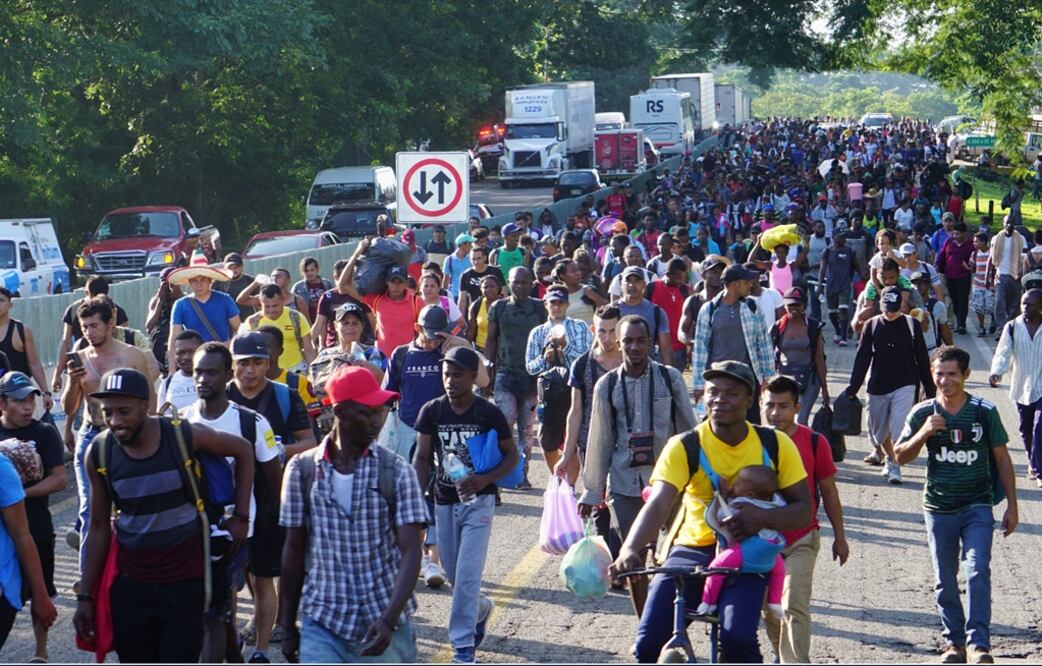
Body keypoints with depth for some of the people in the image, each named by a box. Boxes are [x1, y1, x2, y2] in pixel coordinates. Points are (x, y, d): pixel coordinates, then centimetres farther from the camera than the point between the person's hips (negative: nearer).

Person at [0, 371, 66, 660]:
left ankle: (41, 651, 23)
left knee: (41, 594, 9)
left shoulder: (44, 433, -5)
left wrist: (23, 492, -21)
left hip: (36, 529, -1)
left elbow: (60, 479, -8)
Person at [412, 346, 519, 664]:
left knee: (467, 575, -11)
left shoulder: (489, 413, -9)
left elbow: (512, 455, -2)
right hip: (444, 502, 4)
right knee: (454, 575, 14)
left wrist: (484, 479, -18)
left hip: (478, 501, -4)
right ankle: (480, 608, 43)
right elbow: (422, 458, 3)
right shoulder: (432, 411, -1)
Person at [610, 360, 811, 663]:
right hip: (692, 550, 1)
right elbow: (657, 505, -22)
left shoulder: (775, 445, -4)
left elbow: (803, 510, -1)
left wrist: (762, 517, -24)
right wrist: (630, 550, -42)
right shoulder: (684, 447, -9)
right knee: (649, 642, -17)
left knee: (738, 639, -28)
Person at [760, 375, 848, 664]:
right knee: (769, 609, 14)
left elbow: (829, 491, 3)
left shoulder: (814, 442, -8)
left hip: (801, 540, -2)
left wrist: (839, 537, 8)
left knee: (793, 606, -16)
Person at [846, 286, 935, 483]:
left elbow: (922, 359, 3)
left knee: (899, 429, -13)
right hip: (877, 386, 2)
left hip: (904, 387, -2)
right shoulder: (872, 325, 2)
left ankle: (894, 466, -8)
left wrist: (929, 390, 5)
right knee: (878, 430, 13)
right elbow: (862, 358, 3)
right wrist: (853, 387, -1)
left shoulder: (911, 325, -2)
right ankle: (880, 451, 40)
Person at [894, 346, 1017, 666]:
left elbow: (1002, 459, 4)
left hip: (978, 506, -2)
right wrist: (923, 434, -15)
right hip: (938, 508, 2)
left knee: (978, 572, -16)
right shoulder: (923, 413, -1)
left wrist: (1011, 505, 3)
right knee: (945, 580, 9)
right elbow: (901, 456, 3)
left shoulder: (984, 412, -4)